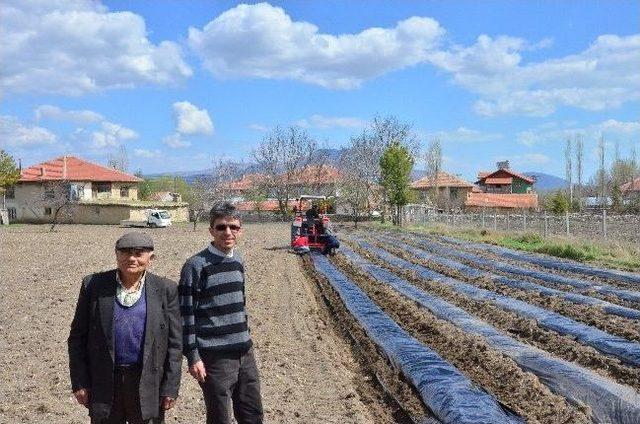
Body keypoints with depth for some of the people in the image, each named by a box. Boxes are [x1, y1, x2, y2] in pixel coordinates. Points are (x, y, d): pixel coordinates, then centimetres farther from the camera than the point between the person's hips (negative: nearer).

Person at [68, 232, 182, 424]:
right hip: (104, 384, 1)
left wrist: (170, 388, -4)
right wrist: (79, 383, -2)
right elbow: (77, 337, 2)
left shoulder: (165, 290, -3)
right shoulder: (94, 285, -2)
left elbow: (174, 343, -1)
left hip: (149, 385, 0)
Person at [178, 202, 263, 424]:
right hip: (215, 357, -6)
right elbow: (186, 314, -11)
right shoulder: (196, 266, -11)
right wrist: (193, 357, -13)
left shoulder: (238, 262, 9)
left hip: (245, 353, 6)